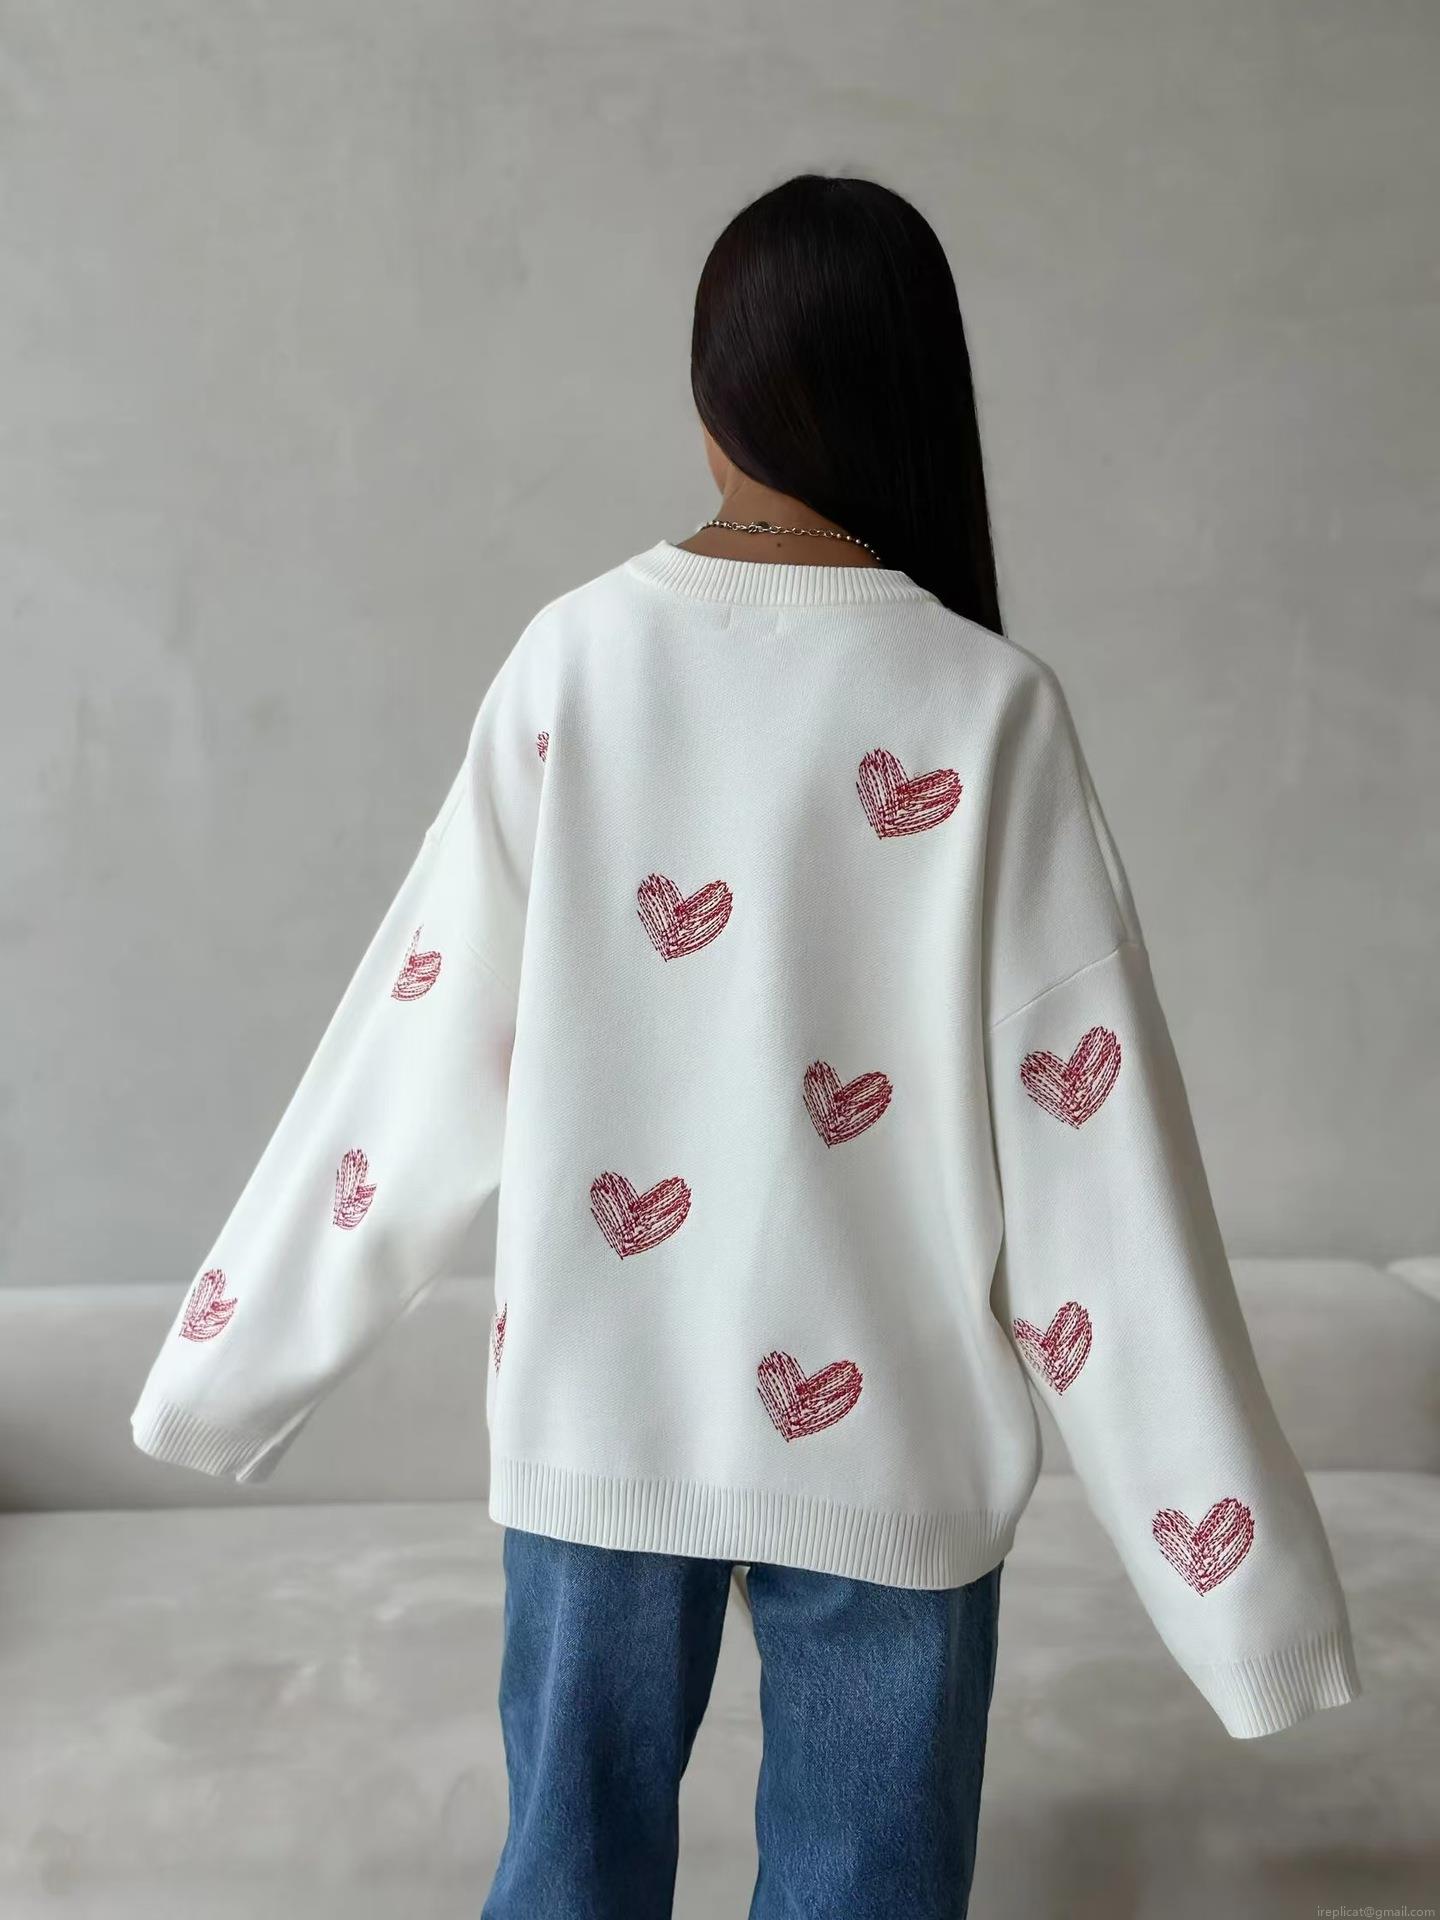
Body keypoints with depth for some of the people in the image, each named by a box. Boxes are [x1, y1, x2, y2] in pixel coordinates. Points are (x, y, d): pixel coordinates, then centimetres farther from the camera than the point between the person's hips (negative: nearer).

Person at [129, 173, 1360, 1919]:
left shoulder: (574, 657, -7)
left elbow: (418, 1044, -3)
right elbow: (1089, 1154, -13)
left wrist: (231, 1362, 10)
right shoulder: (986, 713, -13)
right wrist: (1239, 1564, -5)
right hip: (881, 1435, -2)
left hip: (591, 1405, 3)